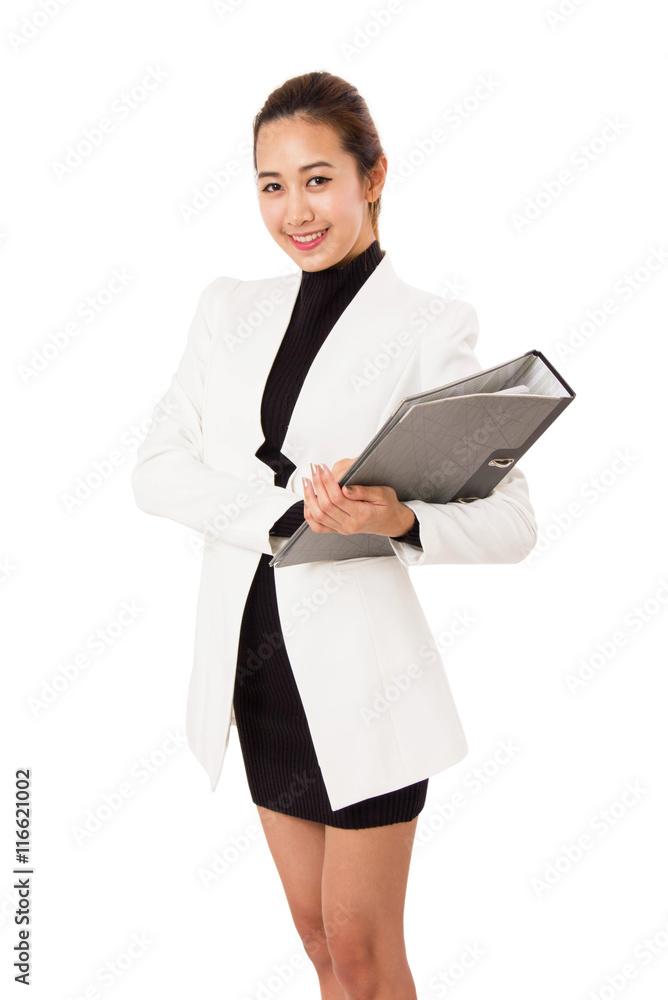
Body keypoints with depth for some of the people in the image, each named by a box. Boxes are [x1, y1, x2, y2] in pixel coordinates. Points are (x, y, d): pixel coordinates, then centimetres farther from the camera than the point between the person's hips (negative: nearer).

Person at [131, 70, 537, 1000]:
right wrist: (286, 511, -18)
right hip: (252, 660, 5)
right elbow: (156, 470, -2)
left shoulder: (430, 327, -7)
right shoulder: (230, 307, 7)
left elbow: (513, 522, -9)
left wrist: (403, 520, -30)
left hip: (359, 668, -4)